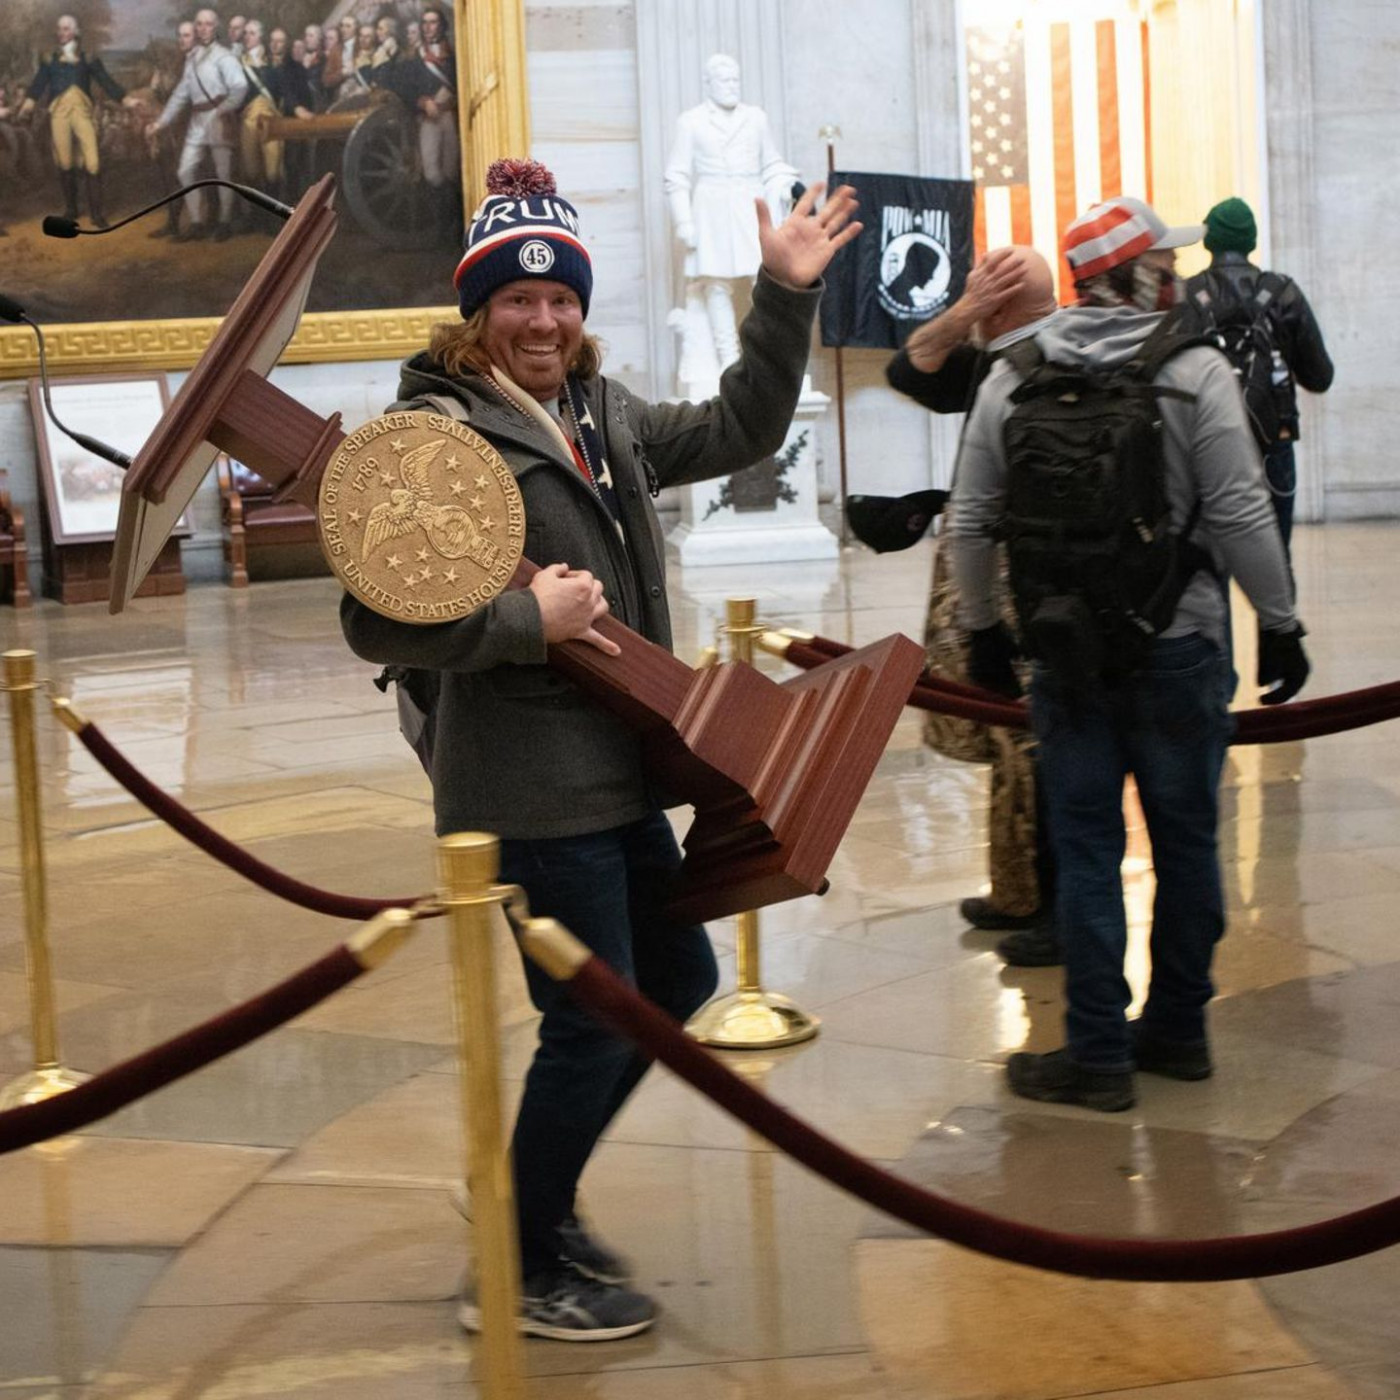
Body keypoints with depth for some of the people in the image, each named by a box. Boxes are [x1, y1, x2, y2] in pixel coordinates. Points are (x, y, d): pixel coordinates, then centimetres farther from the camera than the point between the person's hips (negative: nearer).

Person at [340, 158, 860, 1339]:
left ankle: (542, 1199, 35)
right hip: (531, 789, -9)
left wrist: (786, 299, 12)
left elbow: (738, 433, 21)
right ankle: (517, 1275, 17)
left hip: (618, 774, 9)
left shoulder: (604, 414, 10)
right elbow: (378, 622, -21)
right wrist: (529, 619, -23)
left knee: (679, 980, 20)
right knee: (593, 1024, -2)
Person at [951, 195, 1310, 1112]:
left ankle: (1099, 1053, 8)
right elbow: (1240, 517, -11)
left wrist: (982, 627, 17)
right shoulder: (1196, 373, -8)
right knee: (1186, 838, 12)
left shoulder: (1014, 378, 2)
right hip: (1179, 649, -2)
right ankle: (1177, 1030, 22)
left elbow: (973, 519, 5)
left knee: (1086, 847, 6)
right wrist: (1281, 624, -1)